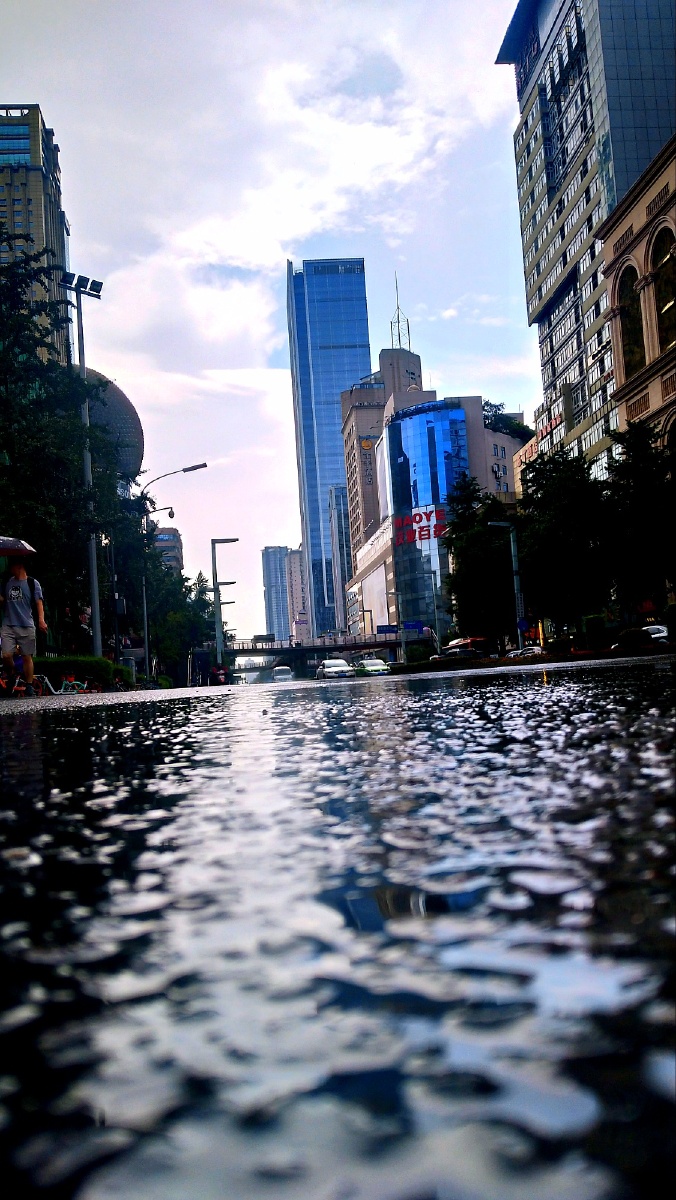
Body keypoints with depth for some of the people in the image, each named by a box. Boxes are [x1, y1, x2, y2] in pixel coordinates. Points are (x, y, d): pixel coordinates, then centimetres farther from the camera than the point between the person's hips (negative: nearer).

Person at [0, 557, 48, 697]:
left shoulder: (33, 583, 3)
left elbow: (39, 603, -4)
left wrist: (41, 620, -18)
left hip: (26, 626, -3)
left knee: (27, 657, 0)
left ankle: (29, 686, 6)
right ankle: (11, 679, 17)